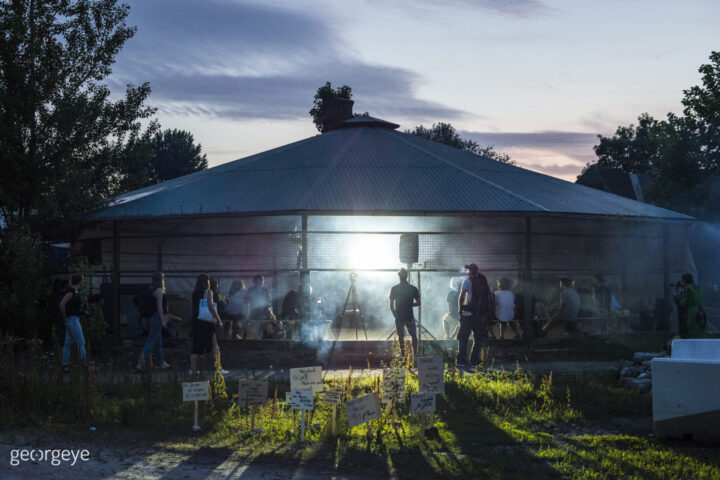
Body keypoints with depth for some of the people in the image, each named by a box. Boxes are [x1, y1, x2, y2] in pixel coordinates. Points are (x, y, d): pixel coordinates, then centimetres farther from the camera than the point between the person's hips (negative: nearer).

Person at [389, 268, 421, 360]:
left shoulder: (394, 289, -4)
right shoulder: (413, 289, -4)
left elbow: (391, 305, -2)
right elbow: (418, 303, 0)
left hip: (398, 317, 0)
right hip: (410, 317, 0)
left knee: (400, 336, 8)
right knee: (413, 335, 10)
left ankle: (403, 355, 8)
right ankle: (415, 355, 6)